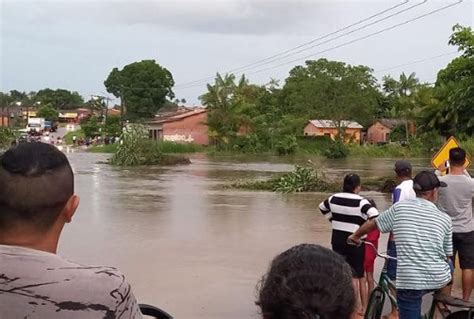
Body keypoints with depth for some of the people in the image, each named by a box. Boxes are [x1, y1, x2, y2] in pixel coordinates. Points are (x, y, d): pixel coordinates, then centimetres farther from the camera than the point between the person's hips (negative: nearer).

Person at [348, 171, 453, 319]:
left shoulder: (399, 208, -2)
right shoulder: (445, 218, 2)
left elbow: (372, 224, 11)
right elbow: (448, 255, 12)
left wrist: (355, 236, 31)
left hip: (409, 281, -2)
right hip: (439, 280, 3)